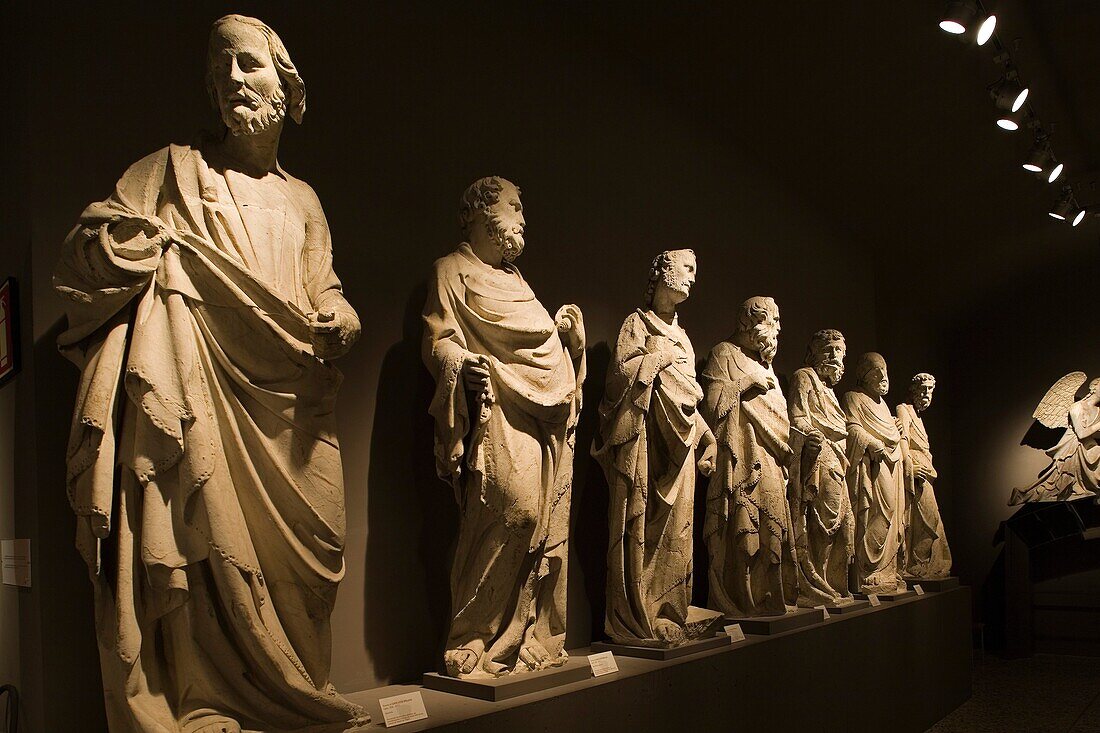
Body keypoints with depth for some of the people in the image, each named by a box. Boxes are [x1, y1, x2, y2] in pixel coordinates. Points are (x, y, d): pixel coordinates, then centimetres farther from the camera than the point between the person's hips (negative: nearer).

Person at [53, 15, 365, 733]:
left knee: (301, 550, 2)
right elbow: (83, 252, 4)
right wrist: (147, 233, -13)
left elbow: (324, 292, 21)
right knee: (206, 547, -11)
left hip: (289, 406, 4)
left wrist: (340, 322, -1)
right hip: (203, 395, -4)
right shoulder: (175, 169, 10)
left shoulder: (302, 200, 21)